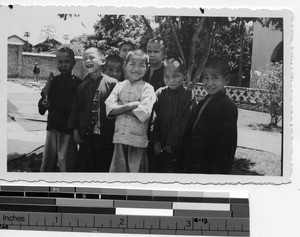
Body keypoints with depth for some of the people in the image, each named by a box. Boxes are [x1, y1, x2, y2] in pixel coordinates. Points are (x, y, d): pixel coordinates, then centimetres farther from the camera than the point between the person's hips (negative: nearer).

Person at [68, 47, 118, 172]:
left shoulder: (112, 83, -6)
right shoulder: (83, 86, 8)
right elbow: (76, 109, 13)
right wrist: (75, 130, 9)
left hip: (106, 136, -3)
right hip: (86, 136, 4)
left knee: (104, 167, 6)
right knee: (82, 167, 8)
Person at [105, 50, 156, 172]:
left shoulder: (147, 88, -3)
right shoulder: (119, 86, 8)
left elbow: (144, 113, -16)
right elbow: (109, 109, -4)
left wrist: (120, 108, -7)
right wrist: (129, 106, -15)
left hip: (138, 140, -3)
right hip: (119, 138, 3)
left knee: (136, 170, 6)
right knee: (117, 169, 7)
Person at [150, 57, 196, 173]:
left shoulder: (188, 95, -5)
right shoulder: (160, 93, 3)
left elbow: (182, 121, -9)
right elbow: (155, 117, 0)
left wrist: (171, 143, -10)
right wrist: (155, 140, -7)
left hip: (177, 146, -3)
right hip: (160, 146, 3)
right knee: (158, 169, 9)